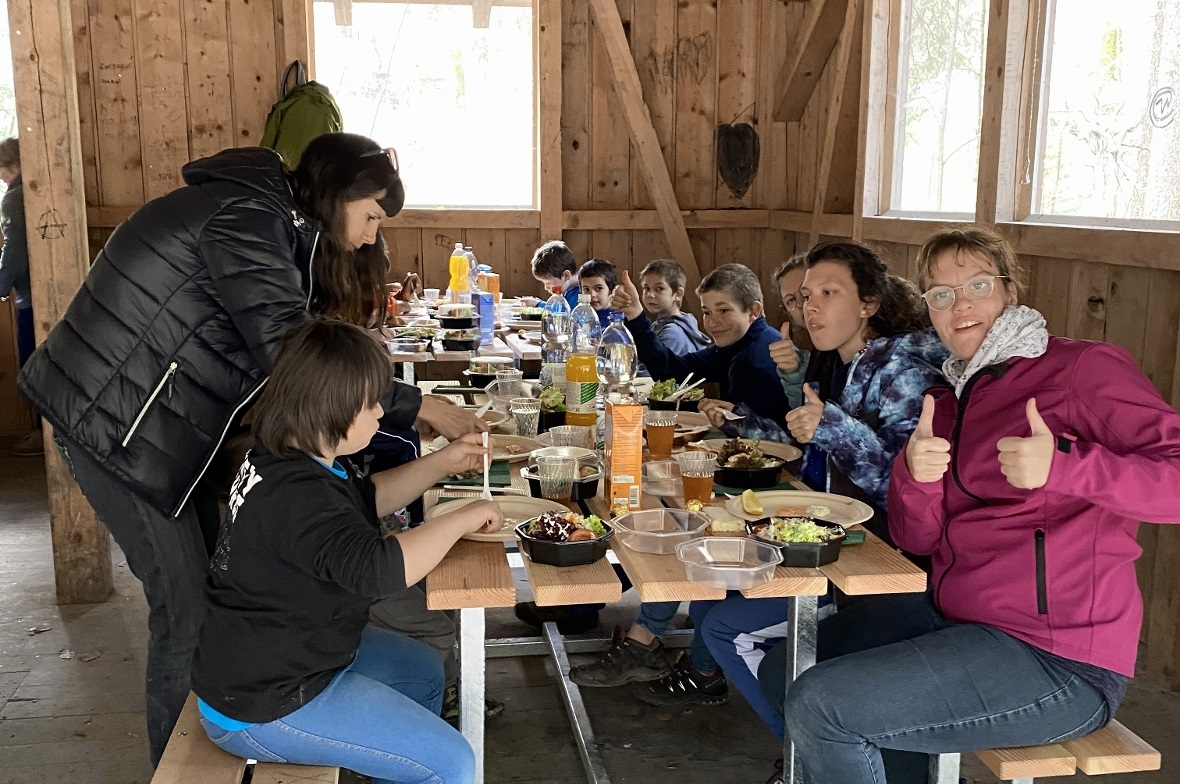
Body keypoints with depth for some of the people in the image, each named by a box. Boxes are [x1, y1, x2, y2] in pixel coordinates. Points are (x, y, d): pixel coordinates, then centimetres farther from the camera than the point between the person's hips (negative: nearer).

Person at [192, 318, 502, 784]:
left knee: (422, 672, 26)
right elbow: (377, 567, -42)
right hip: (262, 706, -10)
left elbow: (367, 500, 16)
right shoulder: (293, 495, -31)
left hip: (297, 649, 10)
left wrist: (444, 463, 5)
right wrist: (464, 518, -28)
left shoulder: (289, 456, 1)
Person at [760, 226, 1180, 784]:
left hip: (1056, 658, -8)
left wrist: (1062, 465, -32)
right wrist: (914, 475, -14)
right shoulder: (947, 401, 12)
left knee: (818, 705, -19)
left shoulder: (1083, 367, -10)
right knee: (783, 670, 11)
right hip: (953, 615, 8)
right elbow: (918, 540, 6)